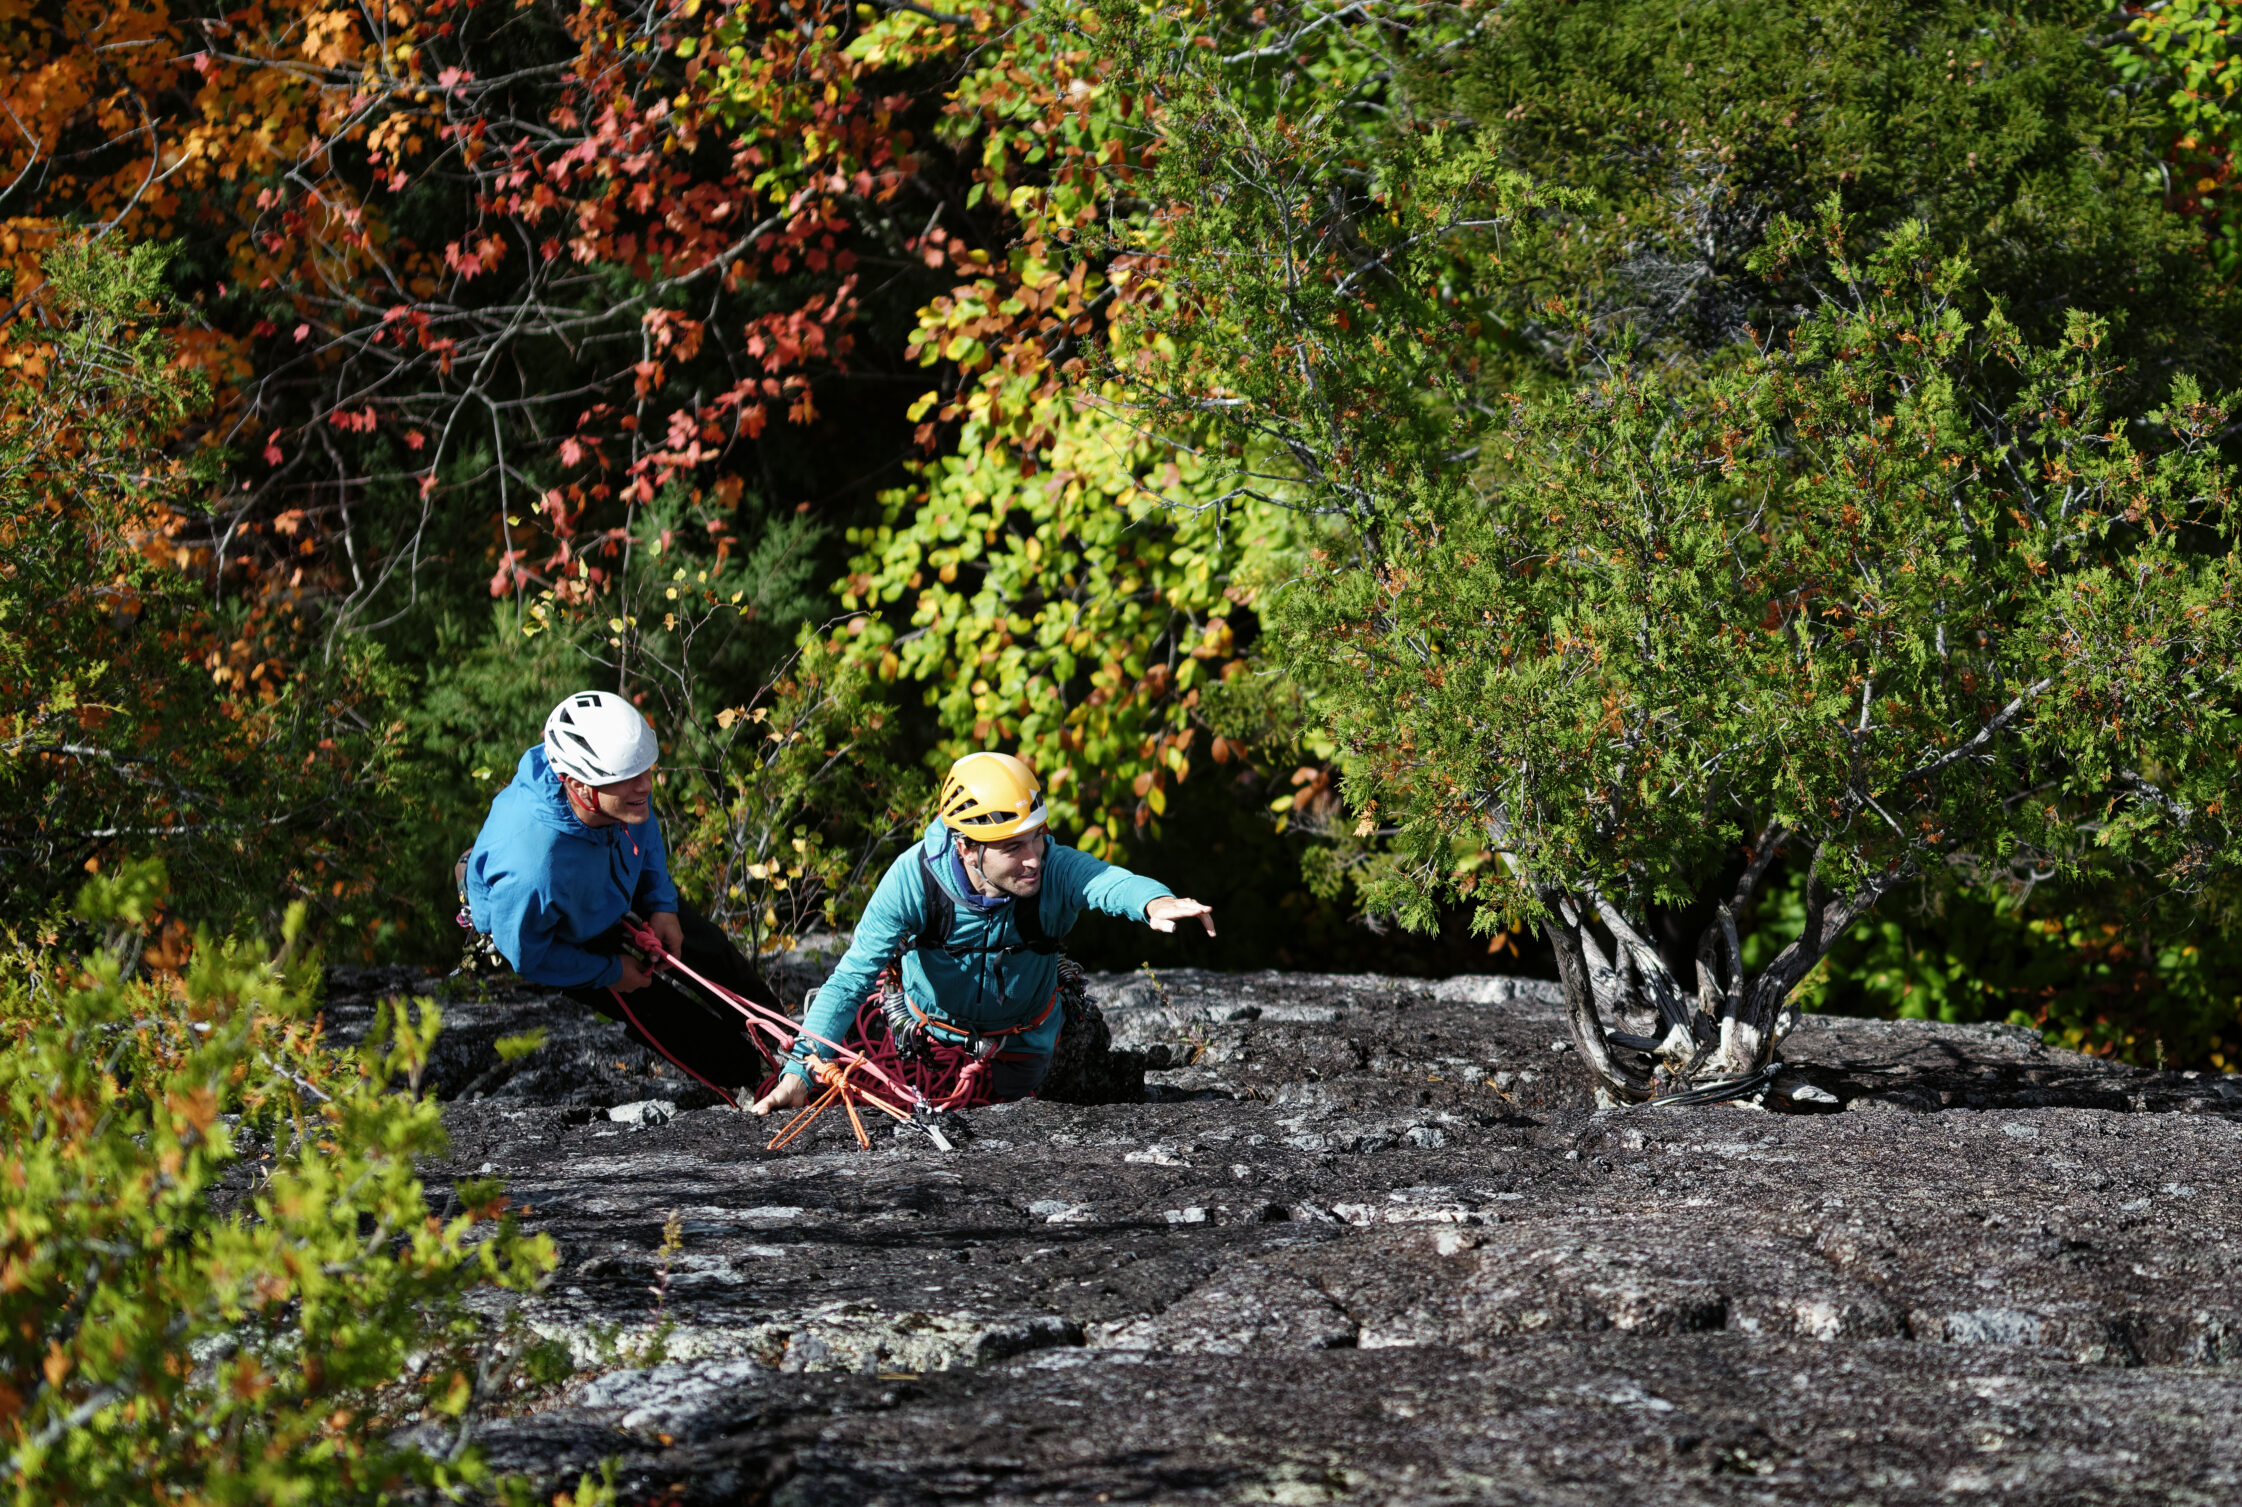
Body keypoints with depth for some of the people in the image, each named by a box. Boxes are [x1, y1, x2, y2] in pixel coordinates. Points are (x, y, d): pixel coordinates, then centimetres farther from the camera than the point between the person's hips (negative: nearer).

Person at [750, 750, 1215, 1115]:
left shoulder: (1055, 870, -34)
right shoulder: (915, 878, -34)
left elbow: (1110, 883, -57)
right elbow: (852, 978, -33)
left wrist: (1154, 902, -82)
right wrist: (800, 1072, -42)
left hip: (1020, 1041, 0)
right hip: (927, 1027, 0)